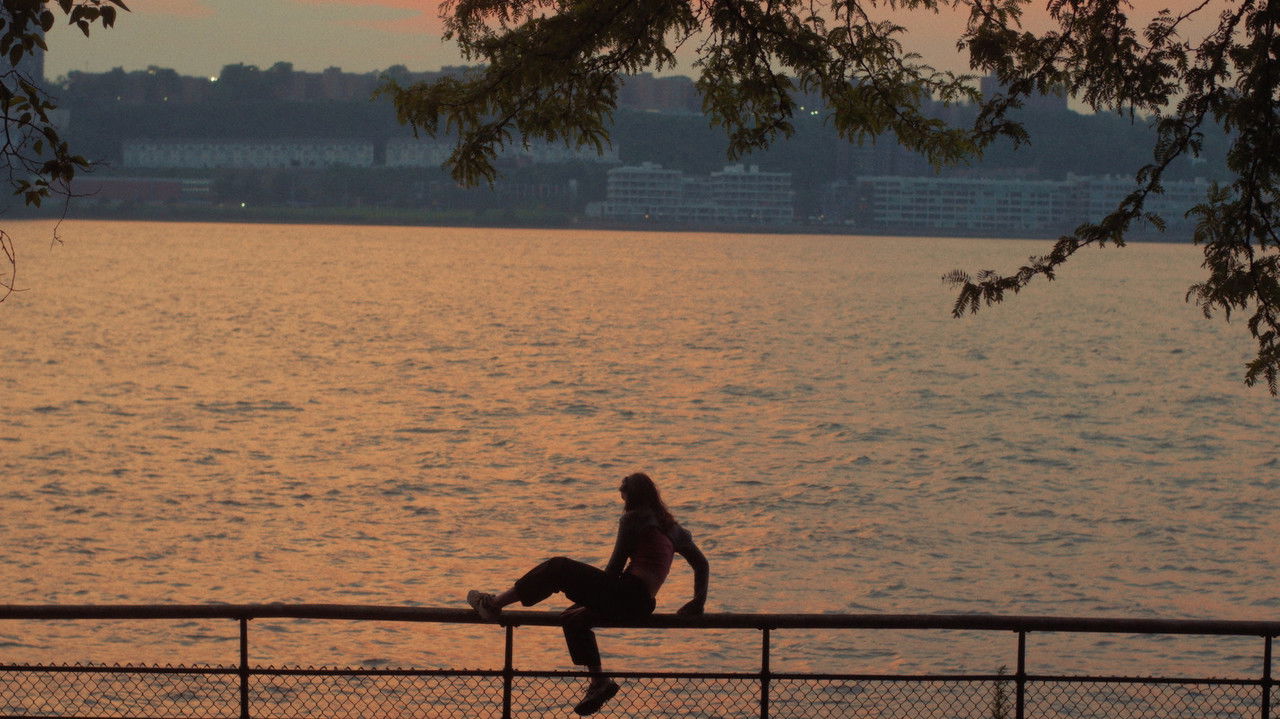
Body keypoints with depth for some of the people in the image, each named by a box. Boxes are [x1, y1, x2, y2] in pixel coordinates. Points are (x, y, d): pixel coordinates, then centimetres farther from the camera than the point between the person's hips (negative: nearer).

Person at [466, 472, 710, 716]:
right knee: (574, 618, 27)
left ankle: (495, 603, -5)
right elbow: (702, 564, 21)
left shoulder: (633, 519, -2)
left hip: (626, 594, -8)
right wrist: (698, 602, 24)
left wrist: (595, 600, 8)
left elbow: (615, 566, -3)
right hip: (643, 605, 8)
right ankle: (599, 680, 24)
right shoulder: (670, 526, 20)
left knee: (558, 568, -2)